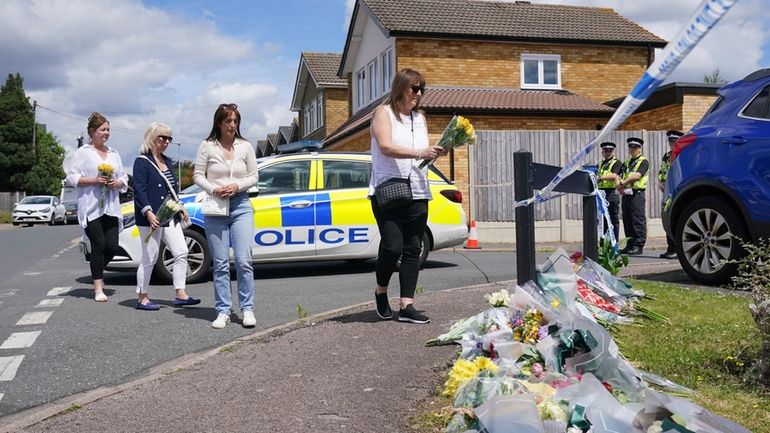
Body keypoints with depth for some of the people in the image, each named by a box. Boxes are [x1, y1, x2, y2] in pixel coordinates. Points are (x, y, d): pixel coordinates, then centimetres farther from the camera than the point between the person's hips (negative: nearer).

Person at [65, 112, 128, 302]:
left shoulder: (114, 154, 18)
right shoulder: (82, 152, 3)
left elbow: (124, 179, 20)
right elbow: (71, 177, -3)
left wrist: (118, 183, -3)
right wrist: (93, 181, -15)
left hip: (111, 208, 5)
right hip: (90, 208, -5)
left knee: (112, 247, -2)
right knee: (99, 245, -10)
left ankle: (97, 271, 28)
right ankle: (98, 288, -1)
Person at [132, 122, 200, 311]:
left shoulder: (167, 162, 17)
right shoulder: (142, 162, -7)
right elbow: (139, 190, -16)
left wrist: (180, 208, 22)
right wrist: (148, 212, -26)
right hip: (151, 217, -8)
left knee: (181, 252, 2)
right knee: (150, 258, -3)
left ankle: (180, 295, 7)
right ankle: (142, 298, 8)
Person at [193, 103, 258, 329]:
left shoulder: (245, 147, 6)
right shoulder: (207, 146, 3)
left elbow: (253, 176, 8)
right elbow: (198, 175, 4)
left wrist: (237, 186, -10)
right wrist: (214, 189, -13)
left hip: (241, 205, 0)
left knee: (243, 260, -7)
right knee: (220, 263, 3)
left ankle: (247, 309, 3)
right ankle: (223, 312, 9)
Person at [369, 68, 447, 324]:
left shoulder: (420, 118, 18)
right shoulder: (384, 113, 0)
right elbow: (386, 147, -14)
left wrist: (437, 152, -2)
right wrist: (419, 153, -24)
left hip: (417, 192, 6)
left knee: (412, 249, 0)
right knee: (393, 246, -12)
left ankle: (406, 305, 1)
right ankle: (381, 291, 14)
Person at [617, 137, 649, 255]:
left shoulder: (643, 161, -1)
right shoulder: (626, 163, 21)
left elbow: (637, 175, -16)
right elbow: (619, 177, 13)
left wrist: (623, 182, -14)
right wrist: (619, 187, -7)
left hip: (637, 193, -7)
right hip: (626, 194, 7)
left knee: (638, 220, -7)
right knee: (627, 221, 8)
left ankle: (639, 246, -6)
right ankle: (630, 245, 15)